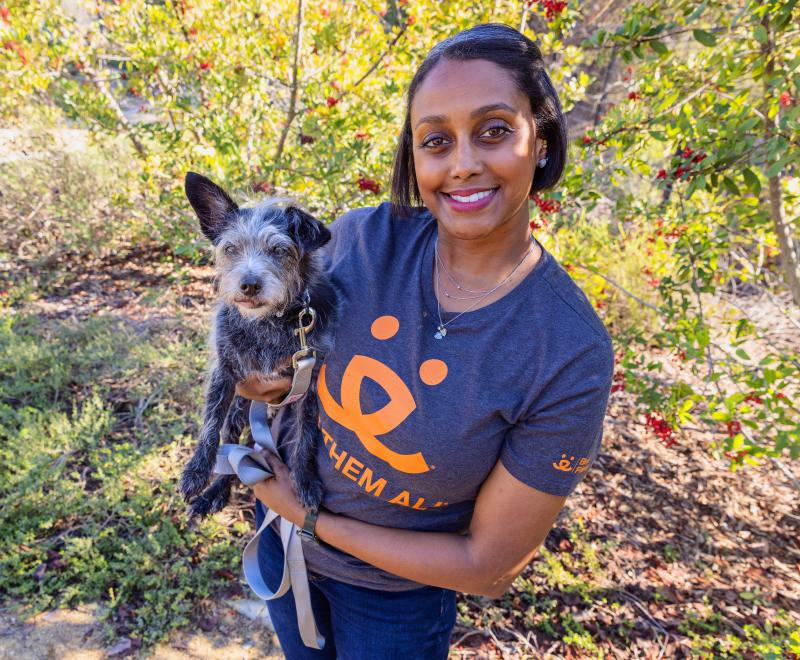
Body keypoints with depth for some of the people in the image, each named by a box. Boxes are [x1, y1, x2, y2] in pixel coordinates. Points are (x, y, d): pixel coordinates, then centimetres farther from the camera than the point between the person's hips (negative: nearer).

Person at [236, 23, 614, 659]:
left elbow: (490, 566, -21)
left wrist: (310, 519, -18)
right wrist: (276, 377, -20)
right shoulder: (363, 236, -20)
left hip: (397, 591, -3)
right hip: (281, 531, 4)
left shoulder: (572, 356, -28)